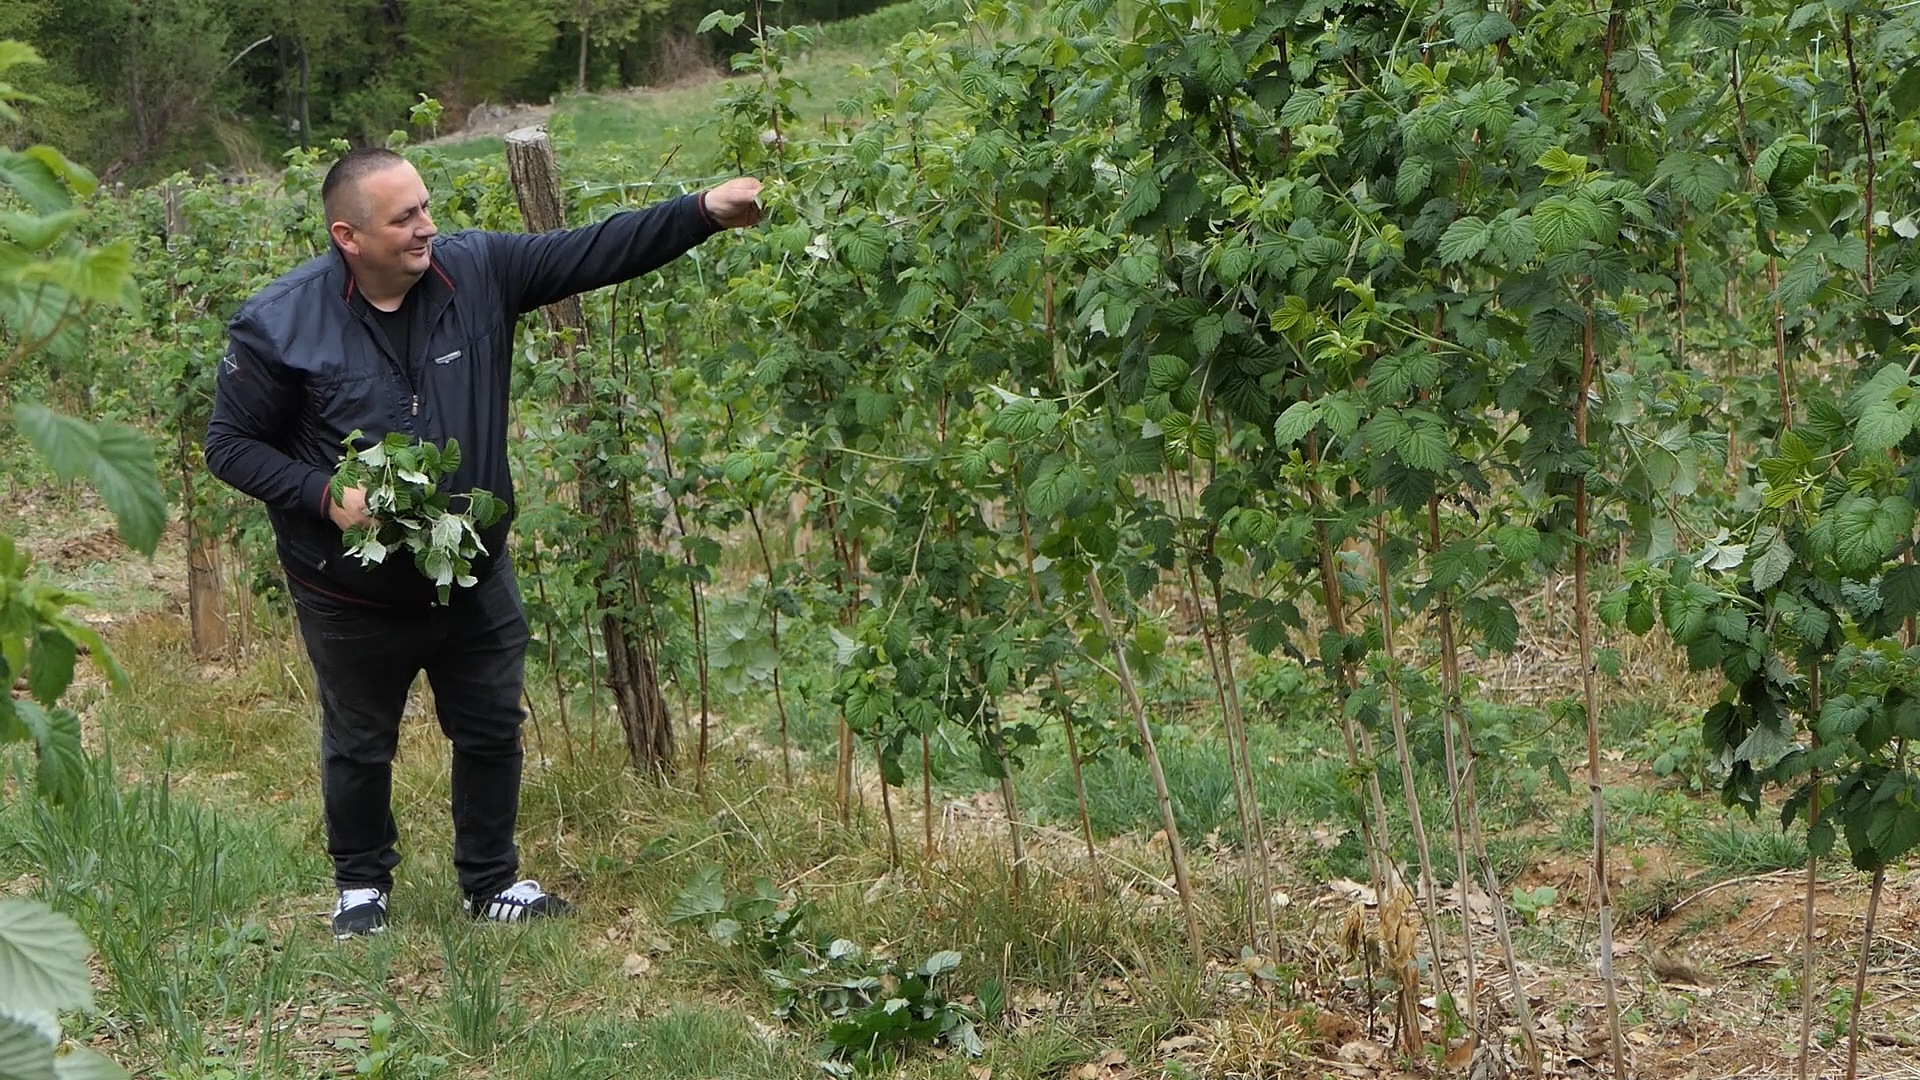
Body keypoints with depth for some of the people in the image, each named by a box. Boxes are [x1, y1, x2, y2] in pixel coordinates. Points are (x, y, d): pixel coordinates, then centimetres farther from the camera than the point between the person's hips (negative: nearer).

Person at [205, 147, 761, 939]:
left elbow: (593, 252, -10)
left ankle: (491, 881, 35)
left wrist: (706, 212, -20)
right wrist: (325, 493, -23)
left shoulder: (477, 272, -10)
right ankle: (361, 885, 38)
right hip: (353, 597, -3)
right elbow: (230, 445, -9)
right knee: (359, 747, 15)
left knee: (492, 731, 15)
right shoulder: (280, 324, -18)